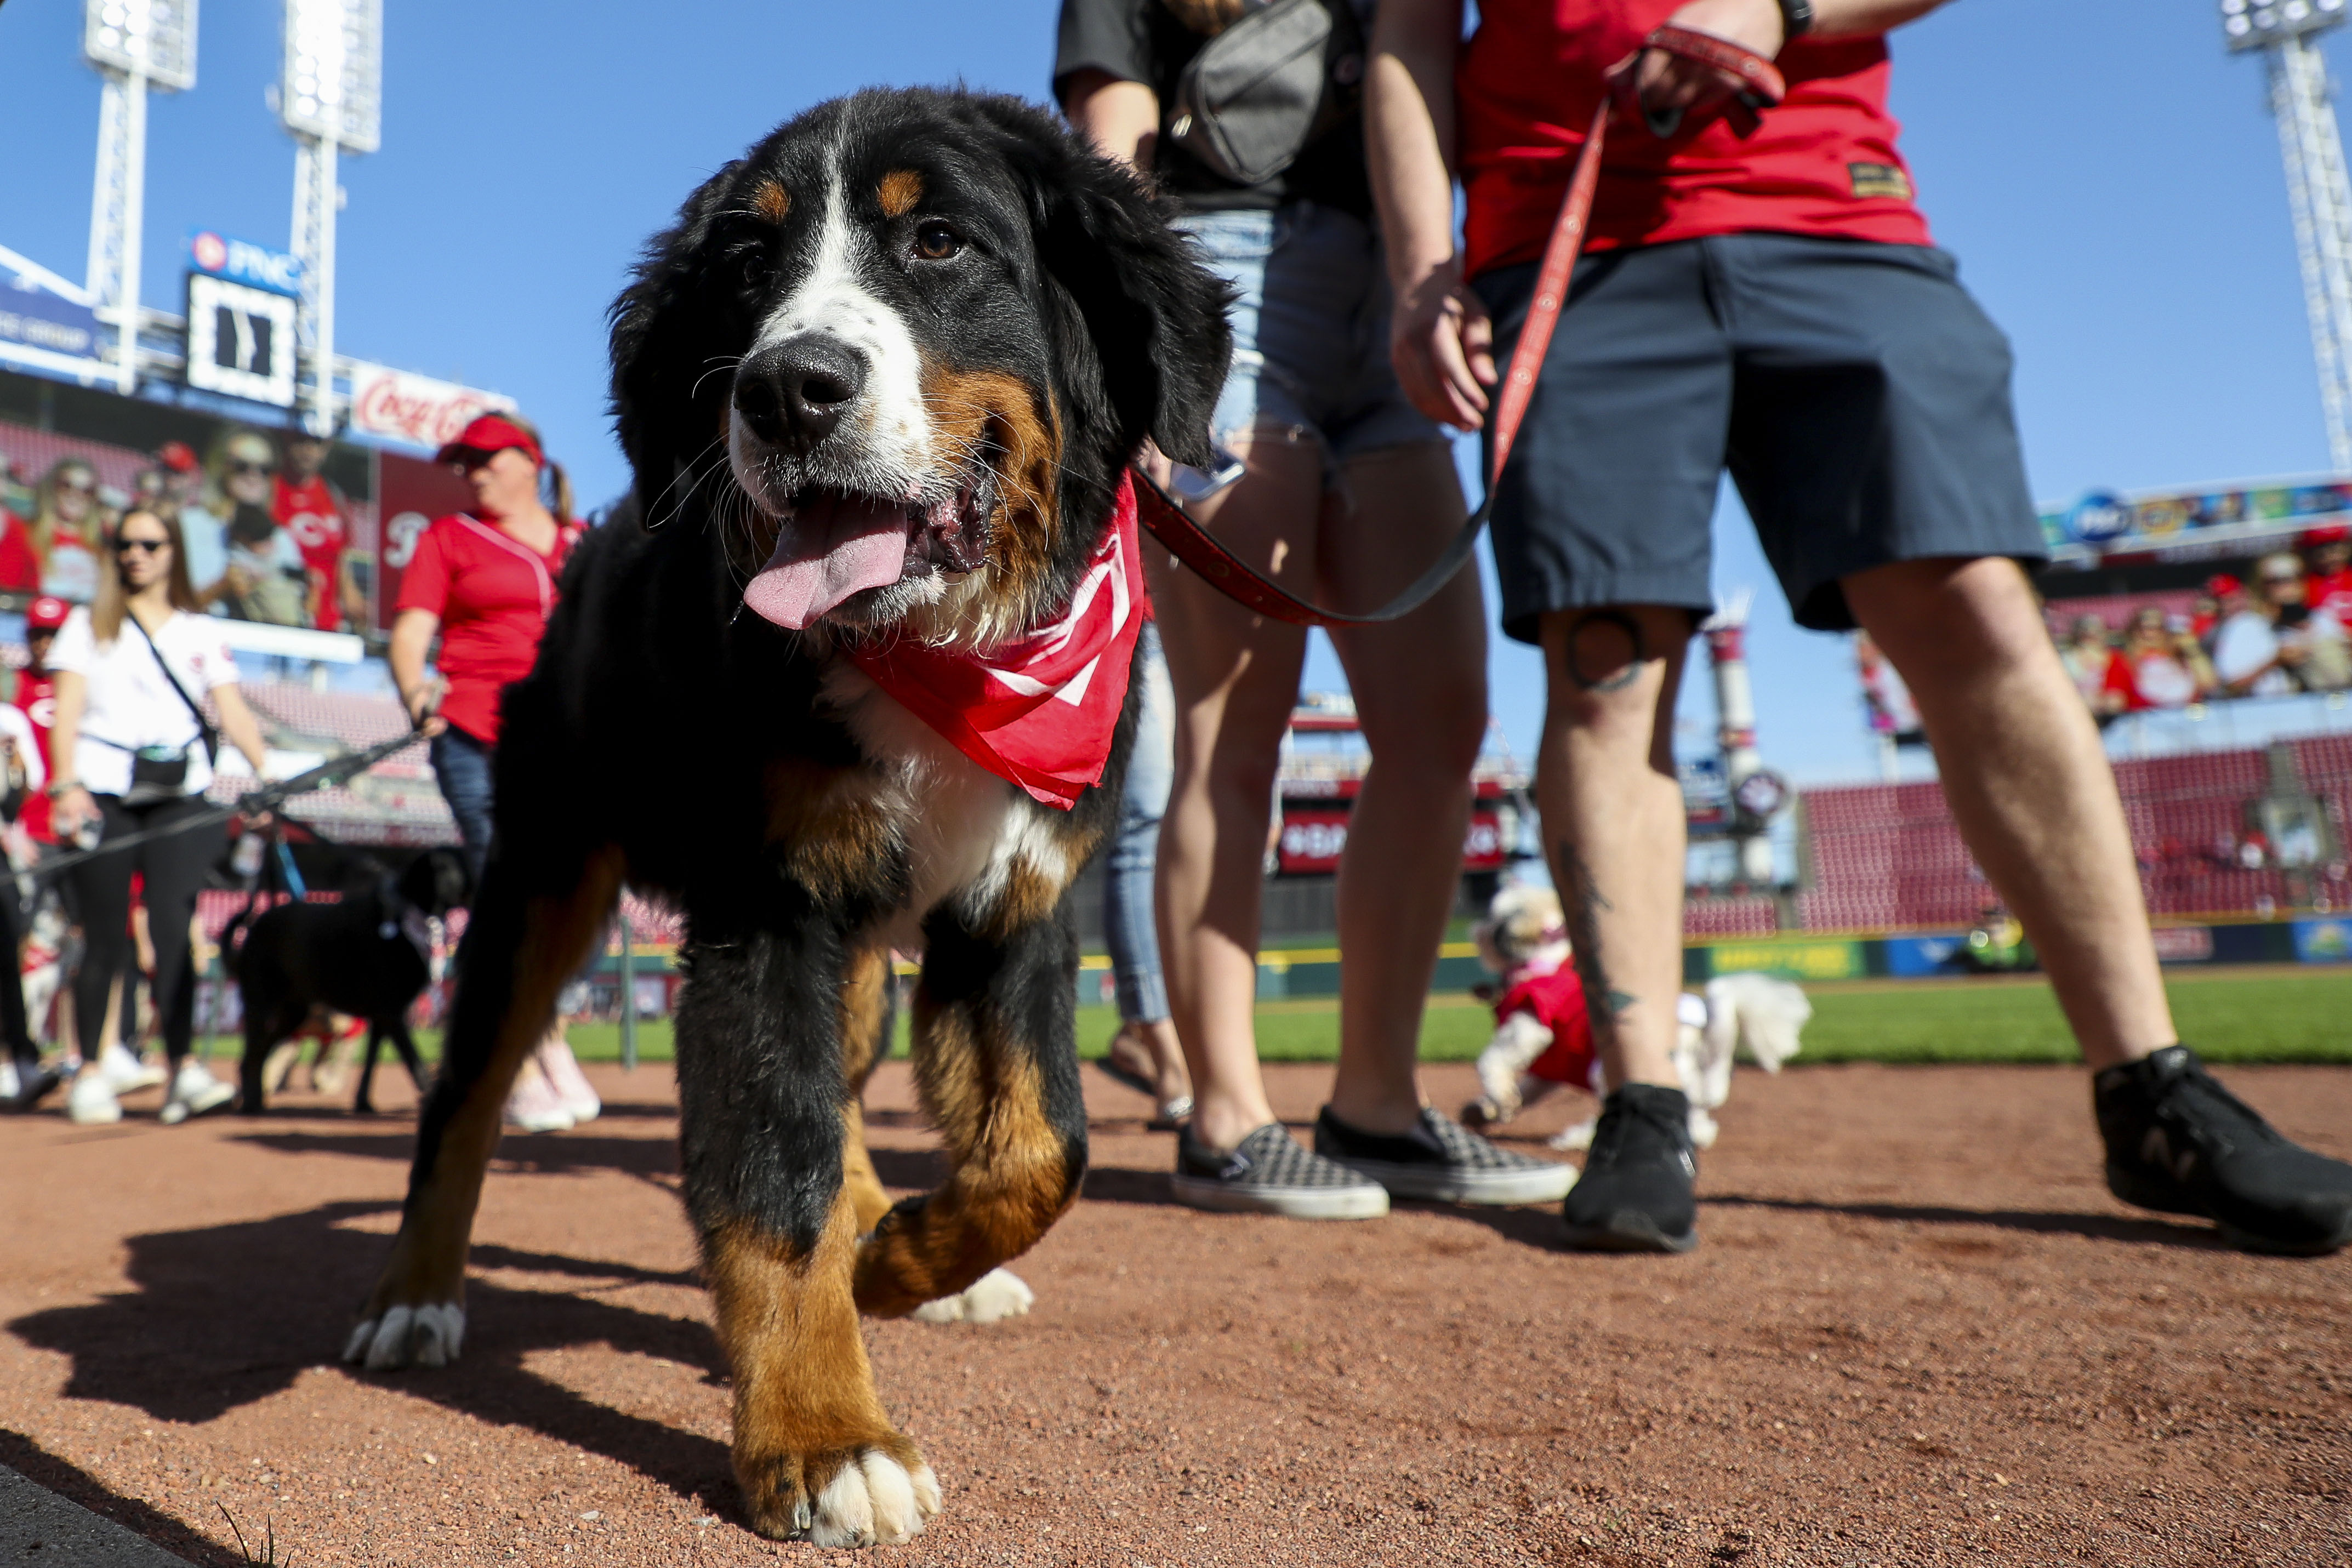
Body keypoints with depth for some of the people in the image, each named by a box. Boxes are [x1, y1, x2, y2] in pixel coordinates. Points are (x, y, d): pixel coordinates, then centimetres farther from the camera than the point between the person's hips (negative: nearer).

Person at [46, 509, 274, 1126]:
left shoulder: (202, 631, 15)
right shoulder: (88, 625, 13)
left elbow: (233, 711, 5)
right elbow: (67, 709, 3)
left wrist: (266, 772, -11)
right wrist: (67, 784, -11)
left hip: (178, 795, 0)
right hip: (103, 792, 0)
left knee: (173, 929, -10)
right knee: (106, 938, 2)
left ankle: (182, 1069, -14)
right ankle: (90, 1071, 13)